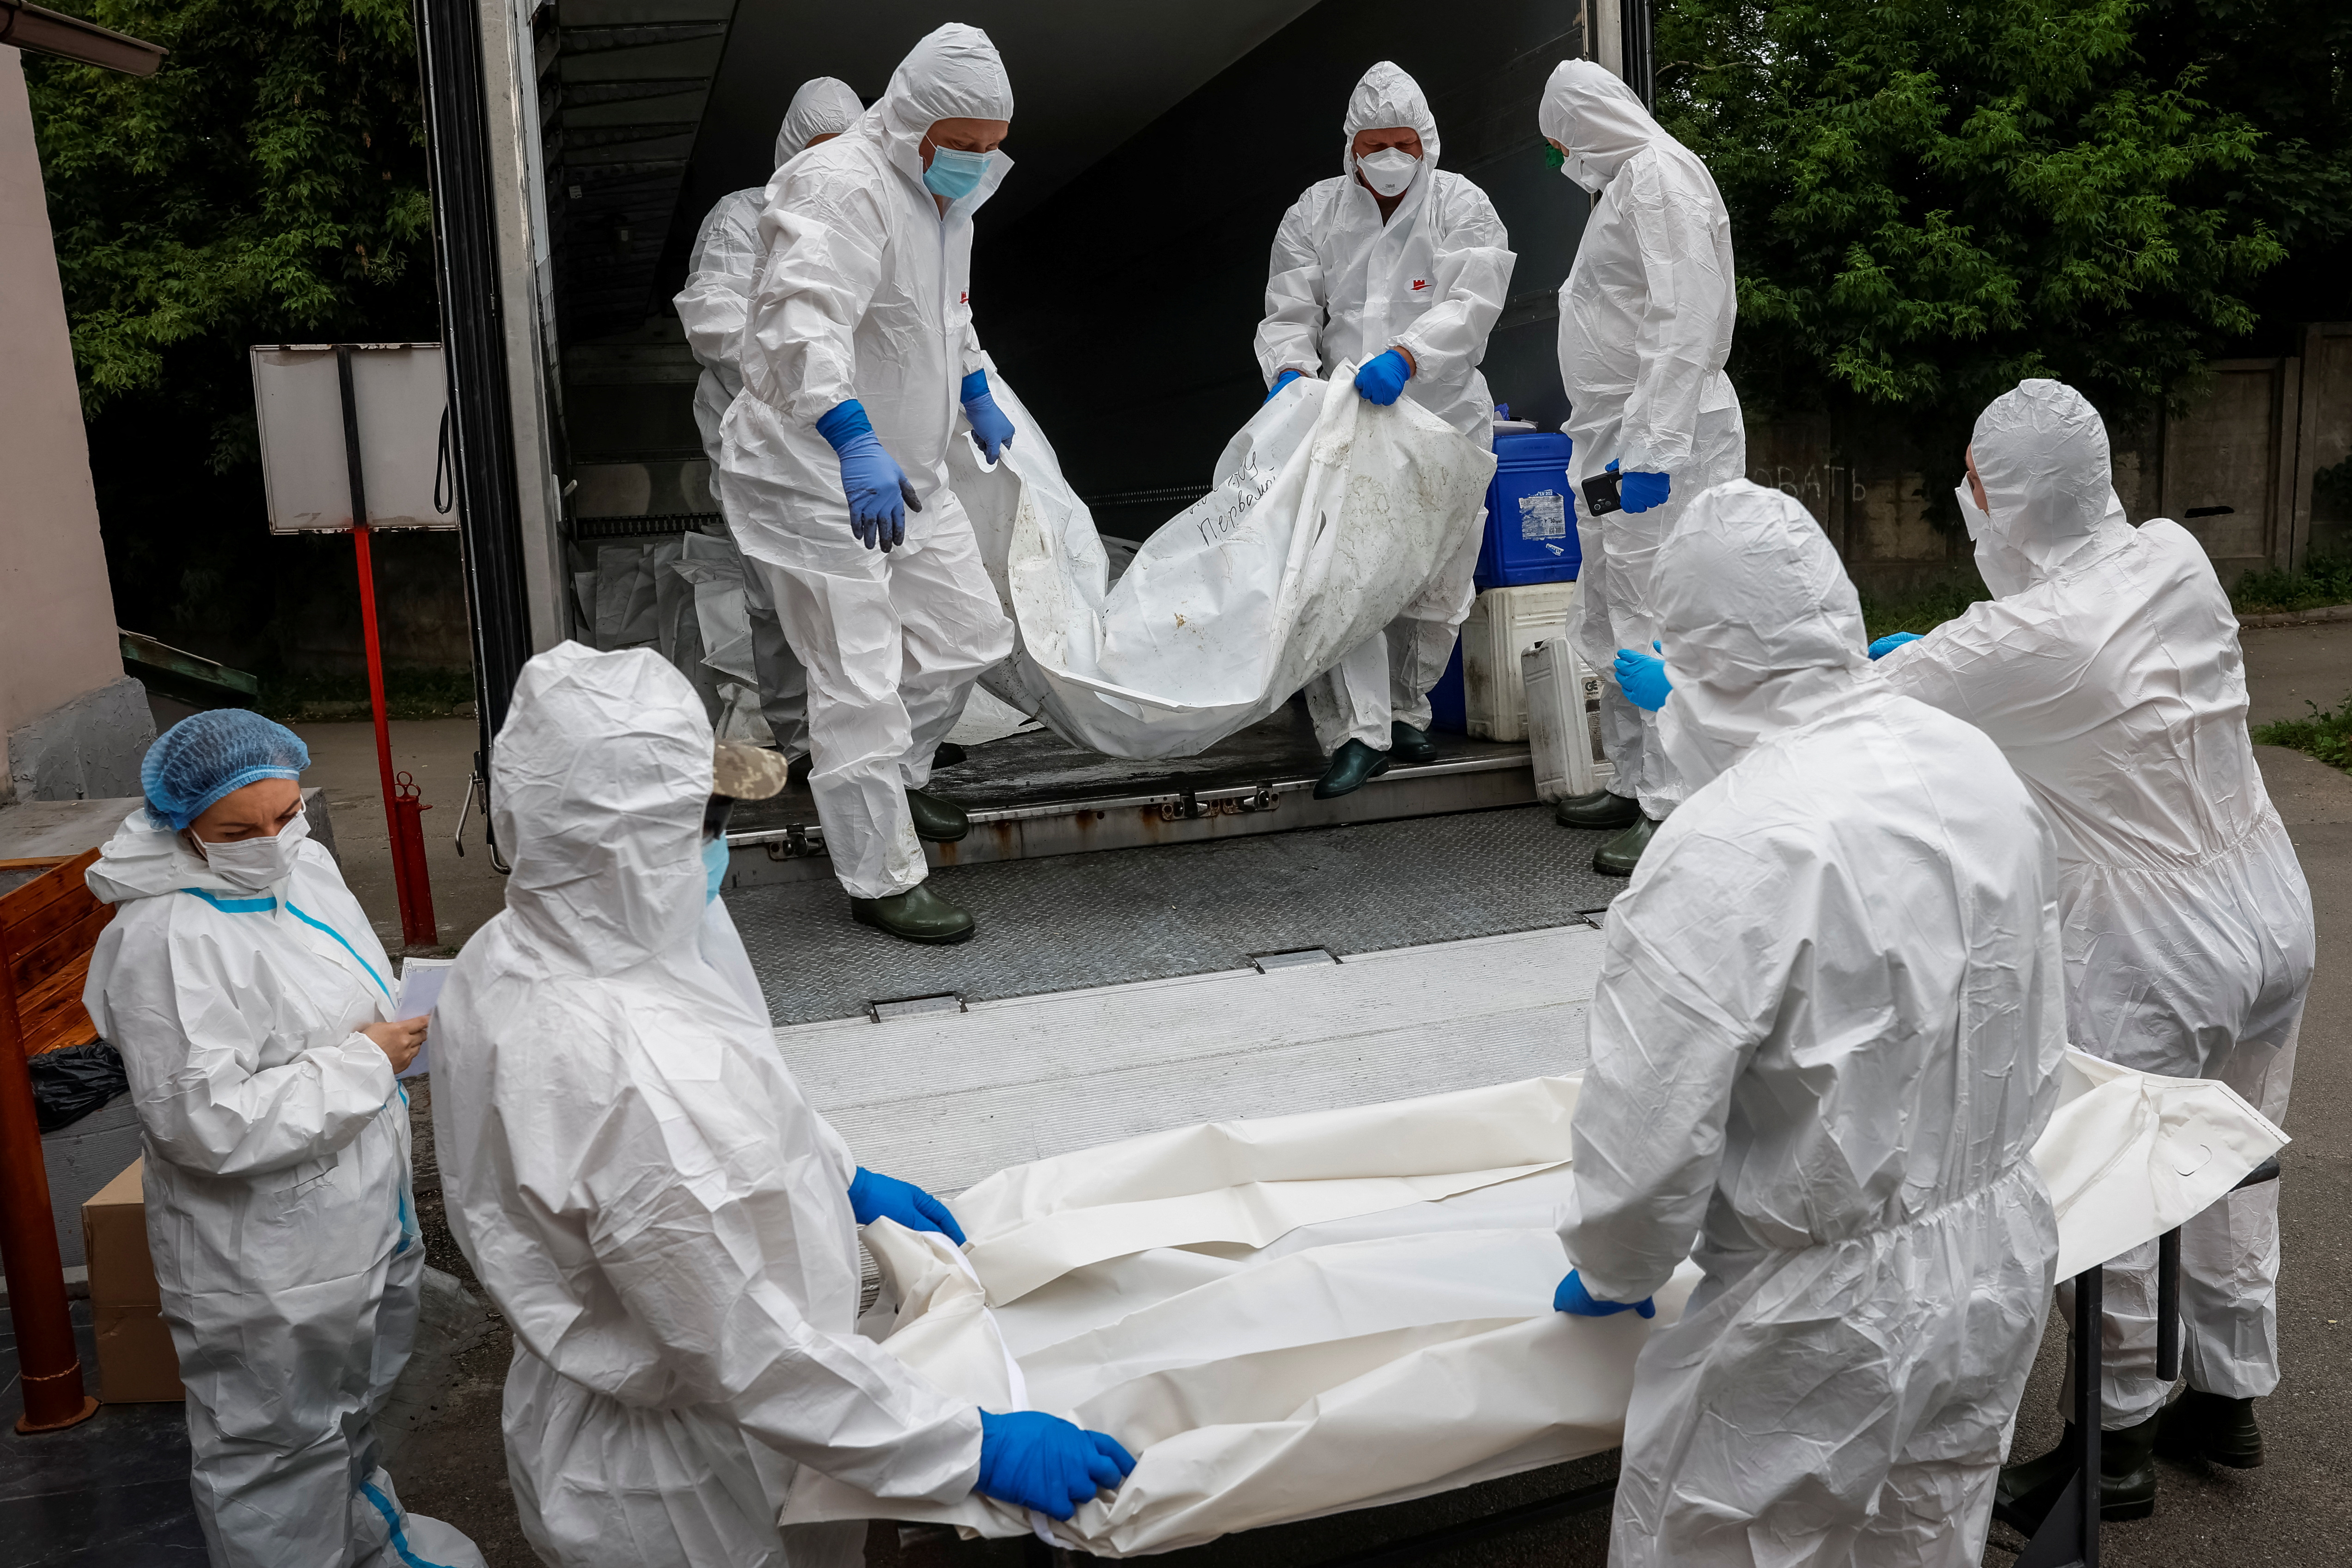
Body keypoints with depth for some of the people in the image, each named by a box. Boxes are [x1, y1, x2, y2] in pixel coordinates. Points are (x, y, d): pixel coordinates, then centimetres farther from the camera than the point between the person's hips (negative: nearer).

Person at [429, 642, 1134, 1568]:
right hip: (680, 1494, -8)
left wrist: (846, 1182, 15)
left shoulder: (500, 961, -10)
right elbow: (760, 1361, -31)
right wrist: (978, 1451, -22)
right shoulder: (646, 1078, -40)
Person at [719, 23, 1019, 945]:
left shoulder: (944, 195, 11)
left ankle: (893, 781, 39)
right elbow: (804, 322, -40)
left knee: (968, 635, 16)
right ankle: (882, 881, 5)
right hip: (818, 483, -9)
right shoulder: (841, 190, -23)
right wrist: (857, 445, -52)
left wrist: (977, 393, 38)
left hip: (904, 471, 10)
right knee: (861, 684, -7)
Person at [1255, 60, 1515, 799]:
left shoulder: (1463, 207, 1)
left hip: (1442, 419, 0)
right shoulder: (1315, 213, 7)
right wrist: (1291, 370, -20)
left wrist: (1406, 356, -31)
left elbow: (1471, 304, -14)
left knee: (1433, 580, 8)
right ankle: (1360, 733, -11)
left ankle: (1405, 713, 27)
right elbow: (1289, 312, 3)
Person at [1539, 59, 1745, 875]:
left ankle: (1676, 813, -7)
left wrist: (1652, 444, -27)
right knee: (1614, 623, 17)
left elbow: (1685, 318, -22)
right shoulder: (1626, 179, 21)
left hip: (1661, 440, -11)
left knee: (1658, 624, -11)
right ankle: (1634, 783, 28)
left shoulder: (1661, 174, -11)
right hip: (1620, 440, 11)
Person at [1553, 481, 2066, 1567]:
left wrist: (1612, 1275, -3)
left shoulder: (1723, 853, -29)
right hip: (2007, 1266, 7)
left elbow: (1646, 1141, -24)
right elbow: (2038, 1027, 9)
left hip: (1832, 1325, -7)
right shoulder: (1978, 765, -5)